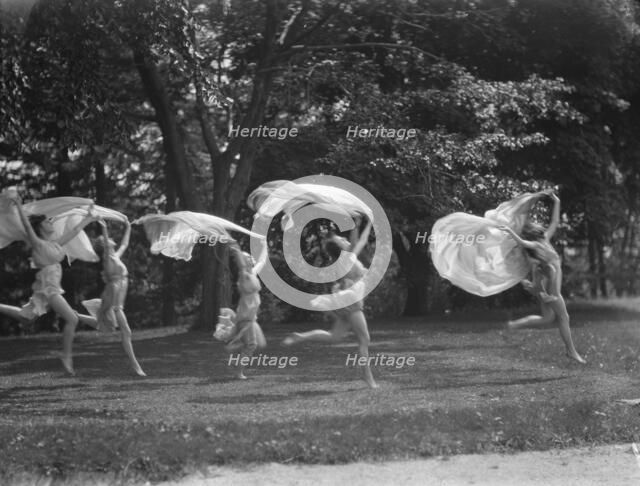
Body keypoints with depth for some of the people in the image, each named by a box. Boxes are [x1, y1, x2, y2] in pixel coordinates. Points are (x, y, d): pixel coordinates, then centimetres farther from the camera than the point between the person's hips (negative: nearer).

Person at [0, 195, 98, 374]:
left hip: (54, 288, 8)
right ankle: (66, 356, -5)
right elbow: (27, 225, -22)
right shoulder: (38, 244, -9)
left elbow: (74, 231, 26)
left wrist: (87, 220, 37)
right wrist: (19, 206, -31)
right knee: (72, 319, -11)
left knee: (24, 316, 12)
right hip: (47, 287, -8)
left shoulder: (56, 243, 13)